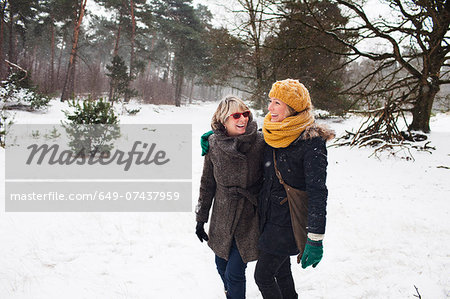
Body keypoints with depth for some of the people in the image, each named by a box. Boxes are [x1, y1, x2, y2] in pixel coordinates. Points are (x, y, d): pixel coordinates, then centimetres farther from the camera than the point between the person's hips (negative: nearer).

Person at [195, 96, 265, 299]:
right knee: (221, 265, 20)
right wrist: (201, 217, 10)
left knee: (234, 273, -3)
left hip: (250, 218, -3)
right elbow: (207, 183, 6)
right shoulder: (213, 144, -5)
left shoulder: (260, 141, -12)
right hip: (222, 217, 4)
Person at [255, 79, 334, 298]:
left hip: (288, 222, -7)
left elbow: (317, 192, -23)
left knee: (263, 275, -2)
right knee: (281, 271, 19)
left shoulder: (311, 141, -21)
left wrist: (315, 238, -26)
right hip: (268, 214, 7)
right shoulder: (272, 134, 2)